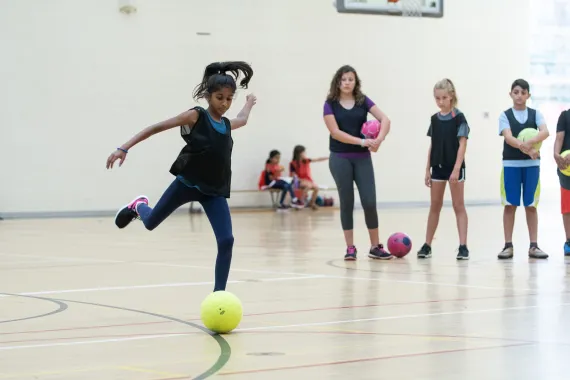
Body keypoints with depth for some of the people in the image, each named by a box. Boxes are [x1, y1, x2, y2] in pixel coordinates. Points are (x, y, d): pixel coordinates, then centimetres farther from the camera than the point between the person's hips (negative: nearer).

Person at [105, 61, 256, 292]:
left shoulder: (227, 125, 3)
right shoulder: (195, 116, -14)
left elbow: (242, 120, 31)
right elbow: (157, 128, -15)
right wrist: (124, 148, -22)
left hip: (214, 191, 3)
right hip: (186, 183, -3)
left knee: (226, 241, -14)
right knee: (150, 223, 17)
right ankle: (138, 206, 55)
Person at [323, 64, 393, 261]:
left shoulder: (363, 101, 3)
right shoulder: (330, 104, -2)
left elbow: (385, 119, -6)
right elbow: (335, 132, -12)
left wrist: (379, 139, -24)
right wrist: (362, 141, -19)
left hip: (362, 158, 1)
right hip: (340, 159, -1)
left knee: (369, 202, -3)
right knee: (347, 202, 2)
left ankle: (375, 247, 8)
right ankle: (350, 248, 9)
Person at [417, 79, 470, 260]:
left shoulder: (459, 118, -9)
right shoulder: (435, 119, 7)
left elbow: (462, 144, -13)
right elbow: (432, 145, 11)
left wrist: (456, 169, -20)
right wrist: (427, 169, 8)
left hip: (454, 167, -5)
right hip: (438, 166, 5)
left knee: (458, 206, -1)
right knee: (435, 206, 10)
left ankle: (463, 246, -1)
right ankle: (427, 245, 14)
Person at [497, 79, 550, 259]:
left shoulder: (535, 114, 5)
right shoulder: (505, 116, 1)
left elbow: (545, 132, -14)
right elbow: (509, 138, -16)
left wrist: (529, 142, -33)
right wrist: (526, 148, -33)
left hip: (531, 164, 1)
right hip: (511, 164, -1)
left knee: (531, 205, 3)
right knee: (510, 205, 1)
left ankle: (533, 246, 7)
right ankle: (508, 245, 6)